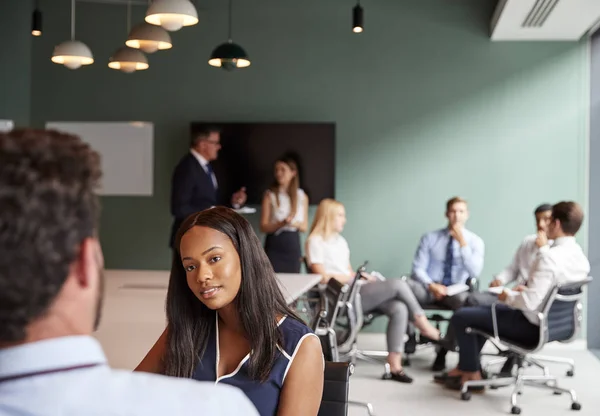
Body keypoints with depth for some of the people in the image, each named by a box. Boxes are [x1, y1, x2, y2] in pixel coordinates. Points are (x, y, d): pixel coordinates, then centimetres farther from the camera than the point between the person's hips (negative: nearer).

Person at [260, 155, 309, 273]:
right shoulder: (269, 195, 2)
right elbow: (263, 227, -3)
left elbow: (304, 227, 10)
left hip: (293, 244, 2)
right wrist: (281, 224, -20)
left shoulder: (302, 196, 8)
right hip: (274, 245, -2)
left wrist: (295, 223, -12)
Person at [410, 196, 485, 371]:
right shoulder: (430, 238, 6)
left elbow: (475, 272, -10)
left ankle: (444, 350, -19)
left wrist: (462, 243, -17)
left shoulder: (475, 241, 5)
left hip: (456, 290, 0)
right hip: (429, 288, 0)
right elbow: (418, 268, 1)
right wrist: (431, 285, -19)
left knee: (464, 299, -38)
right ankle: (407, 335, -18)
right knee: (407, 286, -35)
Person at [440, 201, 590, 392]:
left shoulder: (548, 257, -29)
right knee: (482, 311, 27)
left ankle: (472, 374, 14)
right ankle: (465, 366, 32)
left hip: (532, 327, -9)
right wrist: (527, 290, 11)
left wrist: (509, 296, -13)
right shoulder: (582, 258, -1)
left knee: (460, 317, 2)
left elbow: (529, 303, -32)